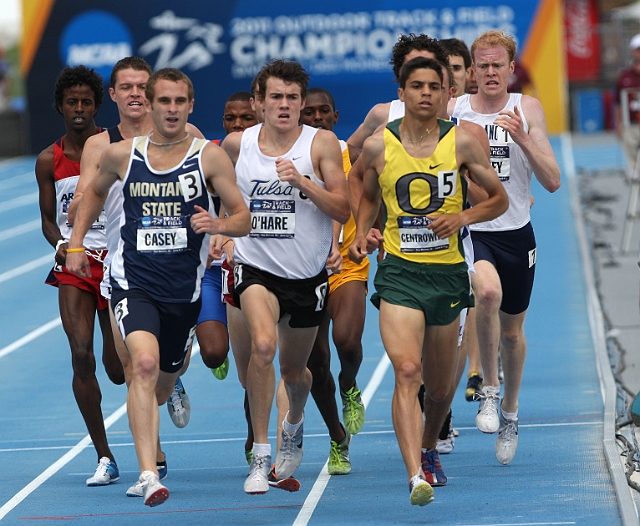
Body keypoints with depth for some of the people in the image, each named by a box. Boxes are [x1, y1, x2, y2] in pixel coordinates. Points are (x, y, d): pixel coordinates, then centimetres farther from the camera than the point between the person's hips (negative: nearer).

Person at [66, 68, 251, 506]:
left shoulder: (210, 158, -4)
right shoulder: (122, 155, 0)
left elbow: (244, 220, -2)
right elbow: (96, 191, 22)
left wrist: (217, 224, -23)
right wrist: (76, 243, 14)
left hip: (184, 289, 1)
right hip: (134, 283, -1)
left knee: (162, 384, 16)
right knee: (145, 363, -26)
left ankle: (170, 392, 58)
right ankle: (148, 475, -30)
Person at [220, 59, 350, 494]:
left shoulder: (321, 143, -7)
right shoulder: (236, 144, -1)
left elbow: (343, 210, -12)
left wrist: (302, 181, -25)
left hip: (308, 273, 1)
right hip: (256, 267, -1)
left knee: (294, 370, 15)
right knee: (263, 344, -28)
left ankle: (294, 424, 51)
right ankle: (261, 455, -21)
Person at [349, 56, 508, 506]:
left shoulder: (462, 142, -1)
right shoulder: (378, 146, 1)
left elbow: (500, 199, 6)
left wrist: (462, 217, -12)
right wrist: (361, 233, 1)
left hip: (448, 274, 1)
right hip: (399, 272, -1)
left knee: (440, 385, 14)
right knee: (407, 371, -21)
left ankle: (430, 449, 45)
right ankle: (416, 477, -29)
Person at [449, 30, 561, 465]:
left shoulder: (527, 110, 0)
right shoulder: (452, 111, -1)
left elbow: (553, 181, -5)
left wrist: (523, 140, -19)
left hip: (515, 233, 2)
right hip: (467, 230, -2)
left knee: (513, 331, 14)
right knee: (488, 291, -33)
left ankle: (510, 412, 38)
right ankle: (490, 391, -18)